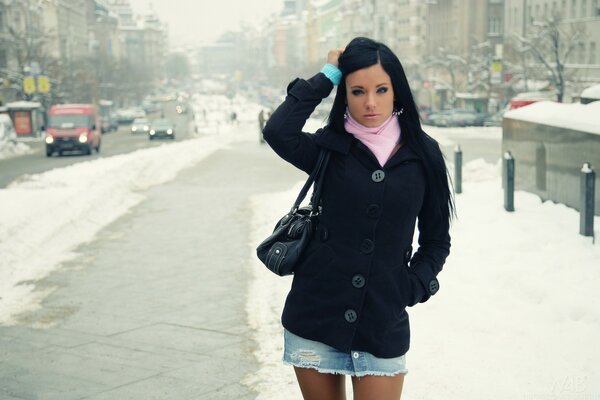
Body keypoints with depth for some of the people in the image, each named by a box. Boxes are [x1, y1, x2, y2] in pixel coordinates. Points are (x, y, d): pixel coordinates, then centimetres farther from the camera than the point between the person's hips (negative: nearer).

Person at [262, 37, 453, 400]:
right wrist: (327, 76, -11)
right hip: (316, 312, 1)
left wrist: (413, 286, -4)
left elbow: (437, 240, 10)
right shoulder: (331, 148, 2)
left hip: (384, 322, 0)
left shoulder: (423, 154, 3)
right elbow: (278, 133, -19)